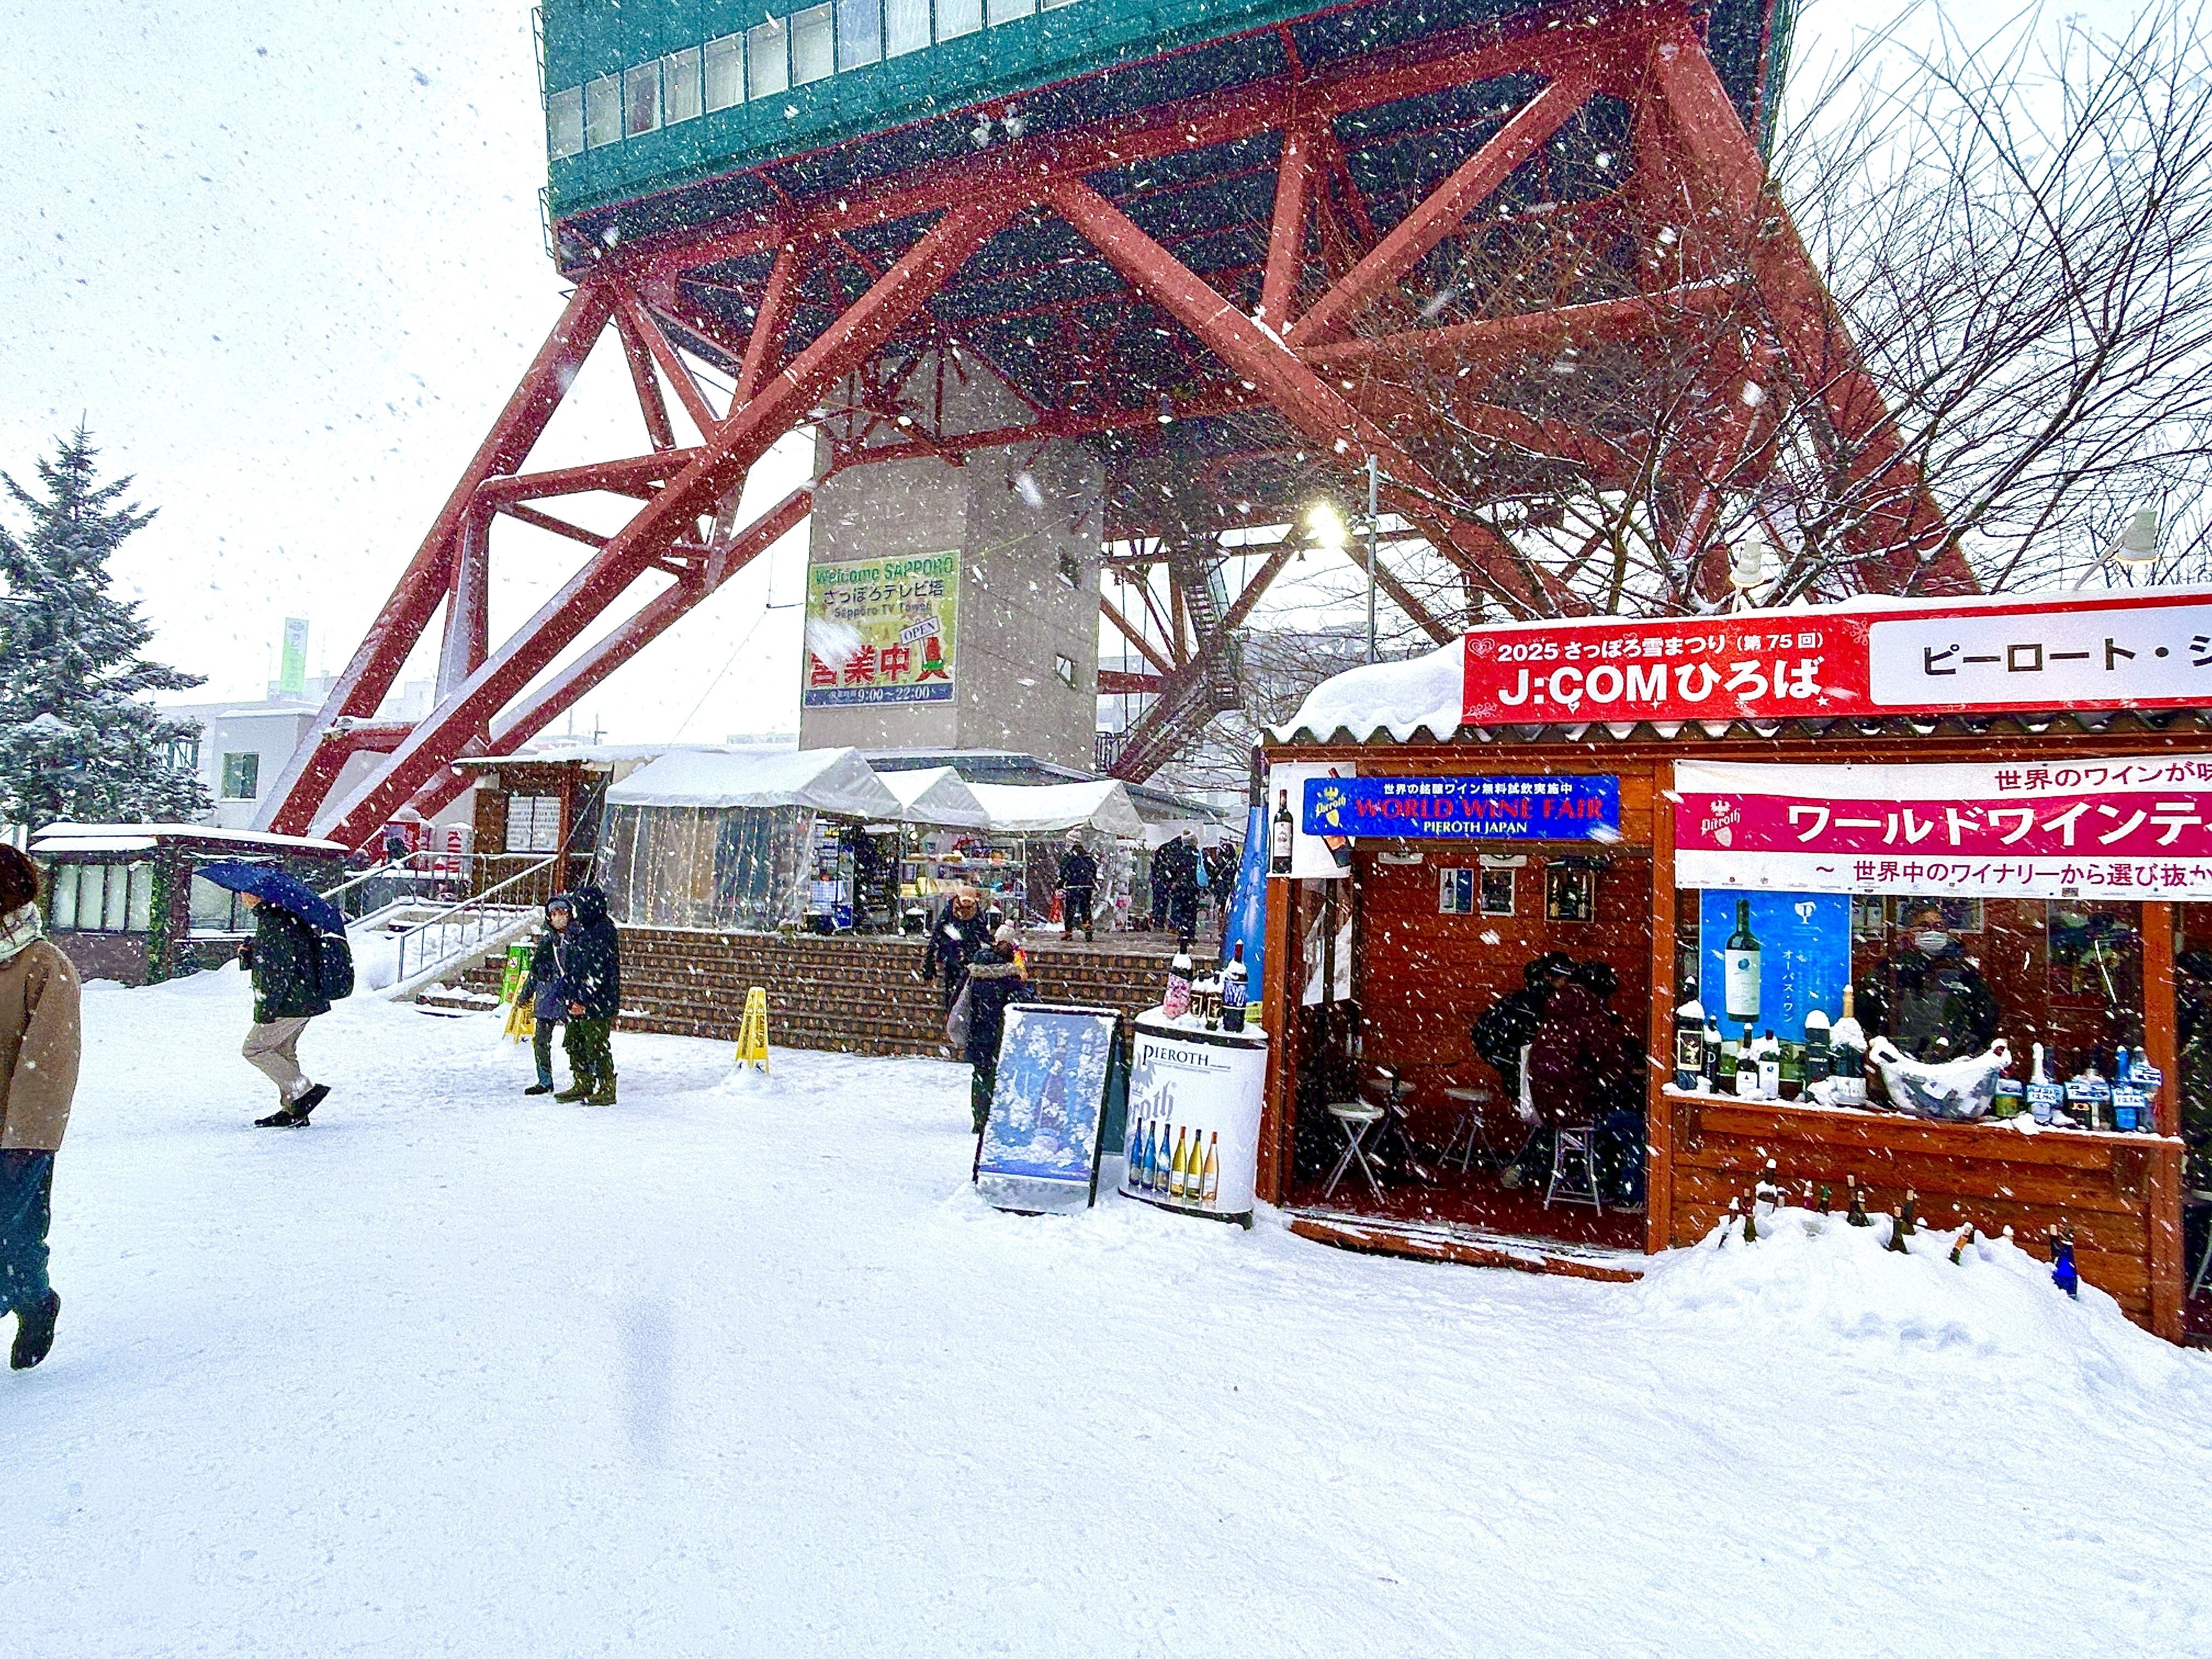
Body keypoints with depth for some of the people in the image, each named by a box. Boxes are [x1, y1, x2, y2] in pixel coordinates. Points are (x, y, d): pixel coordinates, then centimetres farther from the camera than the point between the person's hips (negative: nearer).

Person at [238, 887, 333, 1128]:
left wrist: (267, 1008, -21)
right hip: (303, 1002, 10)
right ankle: (292, 1109, 20)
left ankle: (305, 1091, -4)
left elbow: (280, 970, -23)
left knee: (254, 1049, -2)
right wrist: (248, 954, 3)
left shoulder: (273, 924, -19)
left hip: (288, 1005, -10)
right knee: (283, 1050, 16)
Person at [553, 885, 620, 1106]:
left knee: (597, 1046, -5)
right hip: (577, 1002, 9)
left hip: (597, 1004, -9)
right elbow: (565, 967, 16)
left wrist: (582, 1000, -17)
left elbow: (597, 972, -17)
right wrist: (570, 999, 6)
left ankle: (606, 1090, 3)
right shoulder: (575, 930, 14)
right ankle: (582, 1085, 27)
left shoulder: (603, 931, -13)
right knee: (575, 1044, 15)